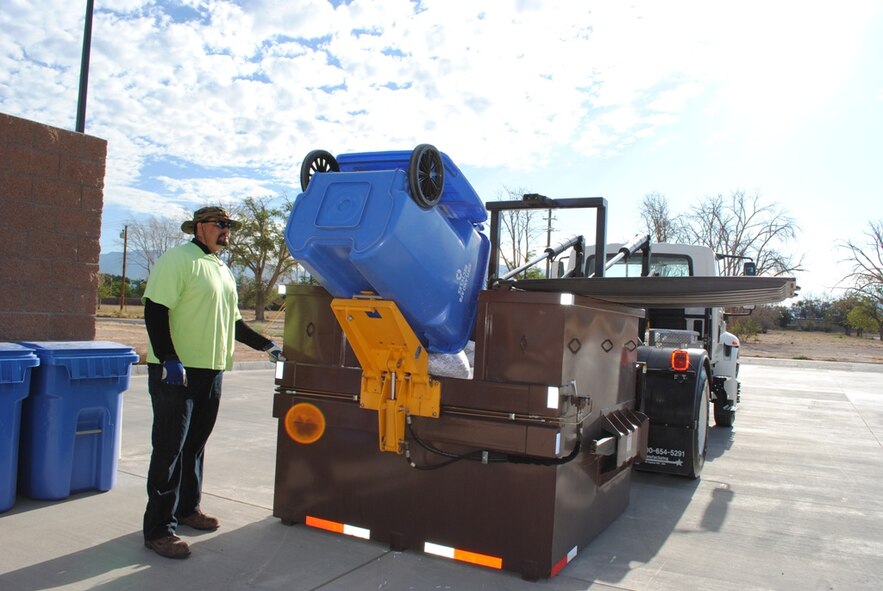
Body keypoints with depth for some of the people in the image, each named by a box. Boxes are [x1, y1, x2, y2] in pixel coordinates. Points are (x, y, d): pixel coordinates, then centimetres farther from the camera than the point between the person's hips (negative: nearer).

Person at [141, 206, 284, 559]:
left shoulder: (224, 271, 19)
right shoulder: (178, 259, -8)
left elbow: (232, 322, 26)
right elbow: (155, 310, -16)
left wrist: (266, 346, 22)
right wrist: (169, 360, -23)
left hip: (211, 371, 8)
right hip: (176, 372, -8)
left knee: (195, 445, 16)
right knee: (169, 449, -4)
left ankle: (187, 508, 30)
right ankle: (159, 529, 4)